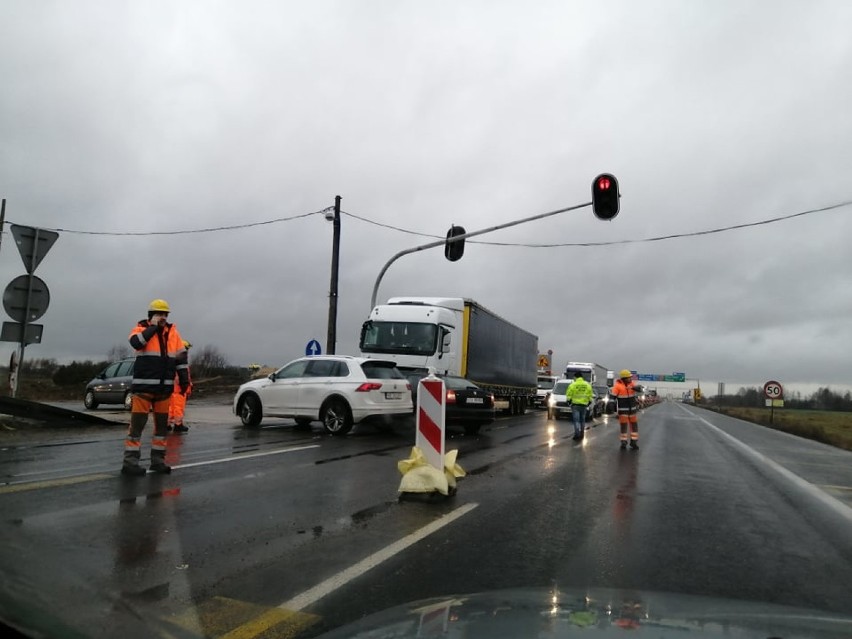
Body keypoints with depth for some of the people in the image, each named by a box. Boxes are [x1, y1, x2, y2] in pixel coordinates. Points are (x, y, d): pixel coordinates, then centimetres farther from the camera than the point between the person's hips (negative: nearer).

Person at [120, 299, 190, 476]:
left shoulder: (173, 332, 11)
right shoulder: (141, 328, -1)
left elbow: (181, 356, 13)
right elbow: (136, 342, -24)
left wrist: (184, 379, 8)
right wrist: (153, 327, -16)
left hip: (165, 387, 5)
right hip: (144, 385, -5)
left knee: (162, 423, 10)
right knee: (137, 423, -5)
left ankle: (158, 459, 19)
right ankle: (130, 460, 0)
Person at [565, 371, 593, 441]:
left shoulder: (573, 384, -6)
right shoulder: (587, 385, 6)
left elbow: (568, 395, -7)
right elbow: (590, 396, 7)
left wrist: (568, 401, 7)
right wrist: (589, 403, 17)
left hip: (575, 404, -4)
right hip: (584, 405, 4)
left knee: (576, 420, -3)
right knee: (582, 420, 13)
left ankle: (577, 434, -12)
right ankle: (582, 434, 17)